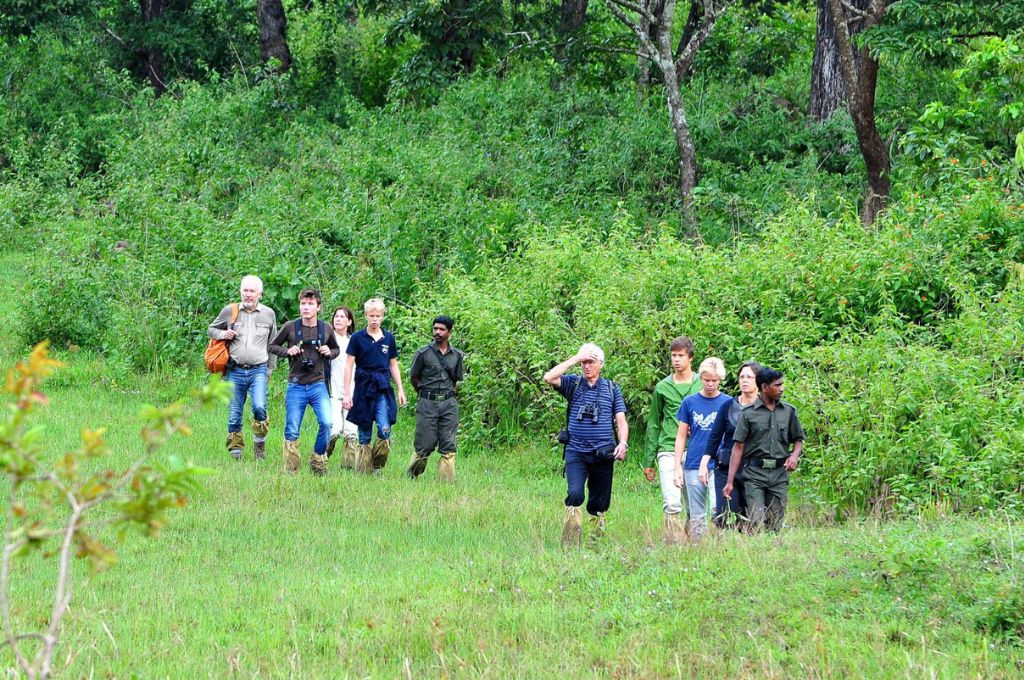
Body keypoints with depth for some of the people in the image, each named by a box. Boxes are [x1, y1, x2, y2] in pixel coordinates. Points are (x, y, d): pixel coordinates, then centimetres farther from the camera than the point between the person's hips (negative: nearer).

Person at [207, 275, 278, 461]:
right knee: (234, 415, 2)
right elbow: (211, 330, 17)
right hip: (235, 371, 1)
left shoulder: (269, 314, 7)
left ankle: (260, 443, -1)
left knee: (259, 407, -21)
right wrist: (222, 334, -5)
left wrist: (269, 369, 15)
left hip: (258, 370, -1)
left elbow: (272, 344, 18)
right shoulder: (230, 311, 4)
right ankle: (235, 451, 14)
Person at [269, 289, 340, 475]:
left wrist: (329, 353, -3)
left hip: (318, 385, 1)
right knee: (292, 430, 3)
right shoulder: (290, 327, -2)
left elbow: (337, 349, 20)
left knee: (326, 423, -16)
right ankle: (290, 471, 13)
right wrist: (287, 351, -10)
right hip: (296, 387, -1)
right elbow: (272, 346, 10)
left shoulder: (326, 329, 4)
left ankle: (318, 461, 4)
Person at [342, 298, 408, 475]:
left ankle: (378, 467, 0)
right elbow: (349, 366, 0)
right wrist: (347, 393, -5)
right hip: (363, 388, -1)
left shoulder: (388, 338, 9)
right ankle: (363, 472, 8)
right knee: (364, 436, 2)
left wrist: (400, 390, 12)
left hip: (383, 389, 1)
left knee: (385, 430, -15)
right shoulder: (358, 338, 0)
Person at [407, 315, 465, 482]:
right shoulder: (424, 353, -2)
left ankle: (446, 481, 1)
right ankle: (411, 475, 17)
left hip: (449, 404, 3)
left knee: (448, 446, -1)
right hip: (427, 404, -3)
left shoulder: (457, 355, 8)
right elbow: (413, 377, 9)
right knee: (424, 445, -2)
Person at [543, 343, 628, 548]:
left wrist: (623, 443, -11)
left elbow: (621, 421, 8)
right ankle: (569, 544, -19)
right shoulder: (573, 384, 7)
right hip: (576, 452, -2)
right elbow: (549, 378, -10)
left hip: (603, 454, 2)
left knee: (599, 503, 7)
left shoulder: (611, 388, 10)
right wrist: (575, 359, -9)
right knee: (575, 495, -20)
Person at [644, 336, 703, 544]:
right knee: (672, 503, -12)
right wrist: (649, 459, 10)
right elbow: (654, 424, 13)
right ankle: (675, 543, -11)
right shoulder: (662, 388, 8)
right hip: (668, 451, 0)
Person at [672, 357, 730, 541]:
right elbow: (681, 437, 9)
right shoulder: (690, 402, 6)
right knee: (697, 515, 4)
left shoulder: (728, 403, 3)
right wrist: (678, 467, 3)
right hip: (693, 466, 1)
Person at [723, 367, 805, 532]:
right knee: (757, 522, -14)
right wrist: (730, 482, -4)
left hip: (779, 474, 3)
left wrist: (794, 455, -6)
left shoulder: (788, 412, 10)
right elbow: (738, 447, 0)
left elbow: (798, 440, 19)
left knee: (775, 525, 1)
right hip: (754, 475, -3)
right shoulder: (748, 414, 1)